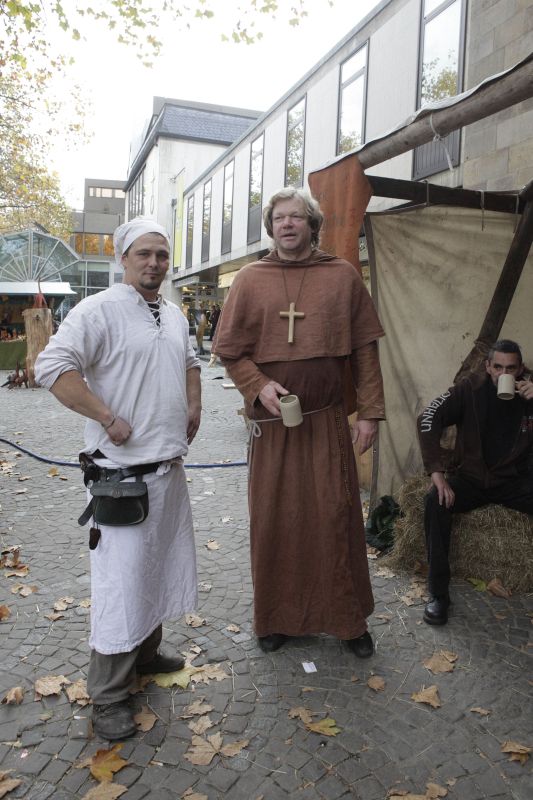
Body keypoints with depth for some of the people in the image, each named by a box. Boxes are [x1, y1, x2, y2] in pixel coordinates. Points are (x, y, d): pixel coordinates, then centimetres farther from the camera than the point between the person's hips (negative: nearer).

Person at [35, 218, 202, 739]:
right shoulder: (99, 310, -12)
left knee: (159, 568, 20)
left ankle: (145, 653, 40)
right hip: (124, 471, -8)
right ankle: (107, 697, 15)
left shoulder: (173, 315, 13)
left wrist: (193, 407, 17)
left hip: (170, 466, 8)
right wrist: (109, 418, -21)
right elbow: (52, 367, -21)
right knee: (121, 580, -2)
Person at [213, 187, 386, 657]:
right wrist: (259, 386, -12)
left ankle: (348, 617, 23)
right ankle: (278, 617, 26)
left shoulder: (342, 276, 5)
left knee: (336, 516, 4)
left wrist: (370, 411, 0)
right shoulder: (251, 279, 5)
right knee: (274, 521, 7)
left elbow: (365, 349, 4)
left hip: (328, 421, 0)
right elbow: (229, 350, 5)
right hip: (271, 421, 1)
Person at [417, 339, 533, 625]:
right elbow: (428, 420, -18)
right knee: (436, 501, -30)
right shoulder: (471, 388, -9)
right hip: (470, 478, -1)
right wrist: (437, 472, -27)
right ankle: (438, 593, -20)